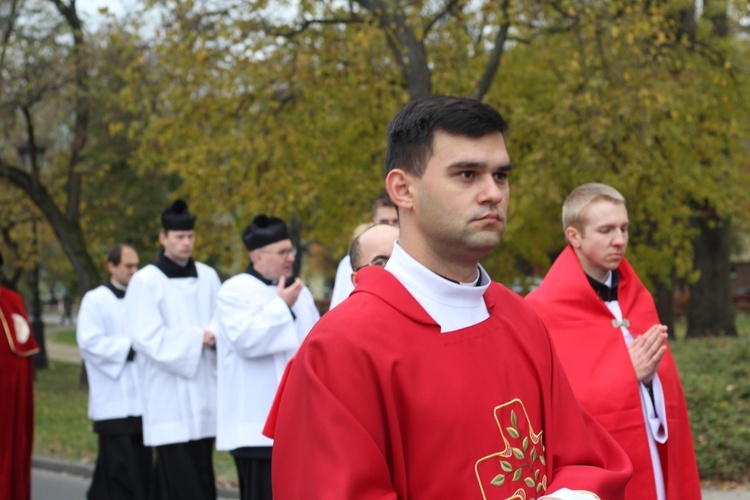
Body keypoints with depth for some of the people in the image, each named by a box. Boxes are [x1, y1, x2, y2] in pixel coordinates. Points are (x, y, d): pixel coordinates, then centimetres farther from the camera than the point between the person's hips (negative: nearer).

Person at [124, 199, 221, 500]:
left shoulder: (208, 277, 10)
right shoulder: (145, 281, -4)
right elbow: (146, 337, -11)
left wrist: (215, 334, -15)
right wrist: (197, 338, -14)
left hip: (203, 394, 5)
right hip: (168, 397, -5)